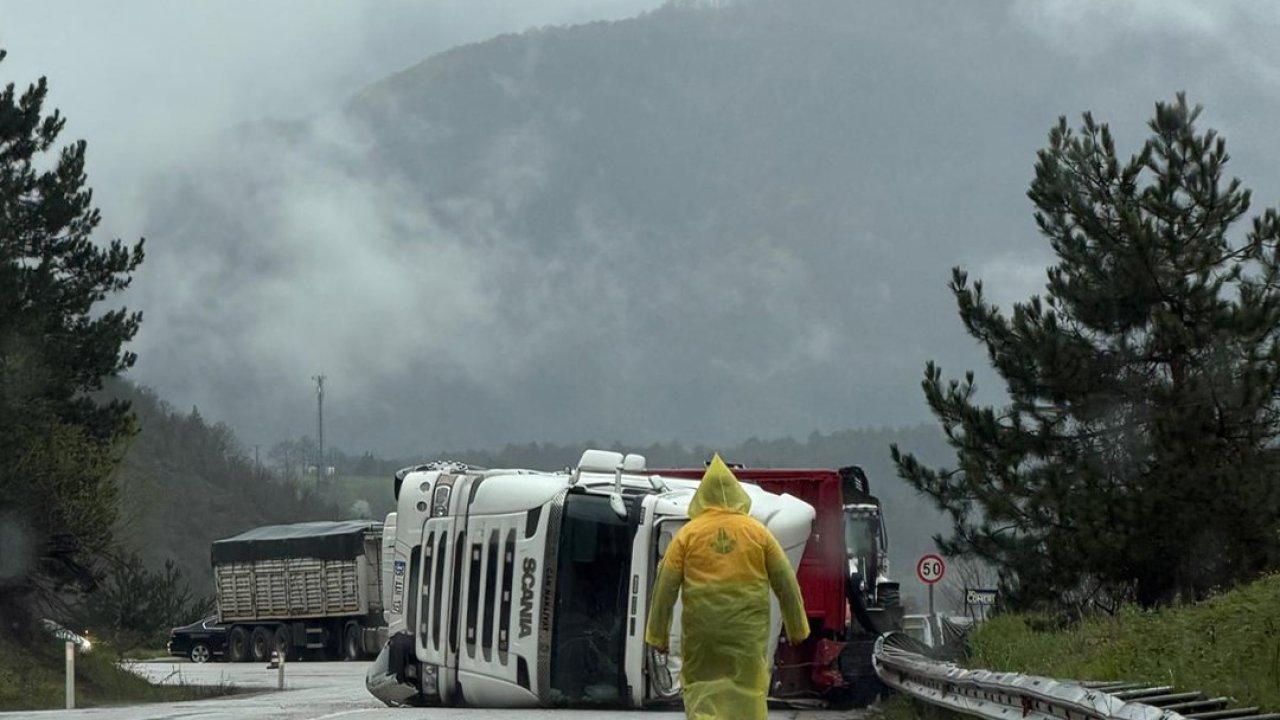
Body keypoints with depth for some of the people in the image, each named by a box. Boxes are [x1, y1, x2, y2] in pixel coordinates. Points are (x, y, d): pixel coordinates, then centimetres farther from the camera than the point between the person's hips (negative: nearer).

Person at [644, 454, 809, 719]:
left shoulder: (687, 534, -1)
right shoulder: (757, 532, 2)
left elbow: (665, 587, -2)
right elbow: (786, 583, 5)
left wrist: (658, 634, 6)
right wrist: (797, 627, 15)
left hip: (701, 631, 0)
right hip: (747, 634, 0)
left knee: (701, 690, 11)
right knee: (747, 696, 6)